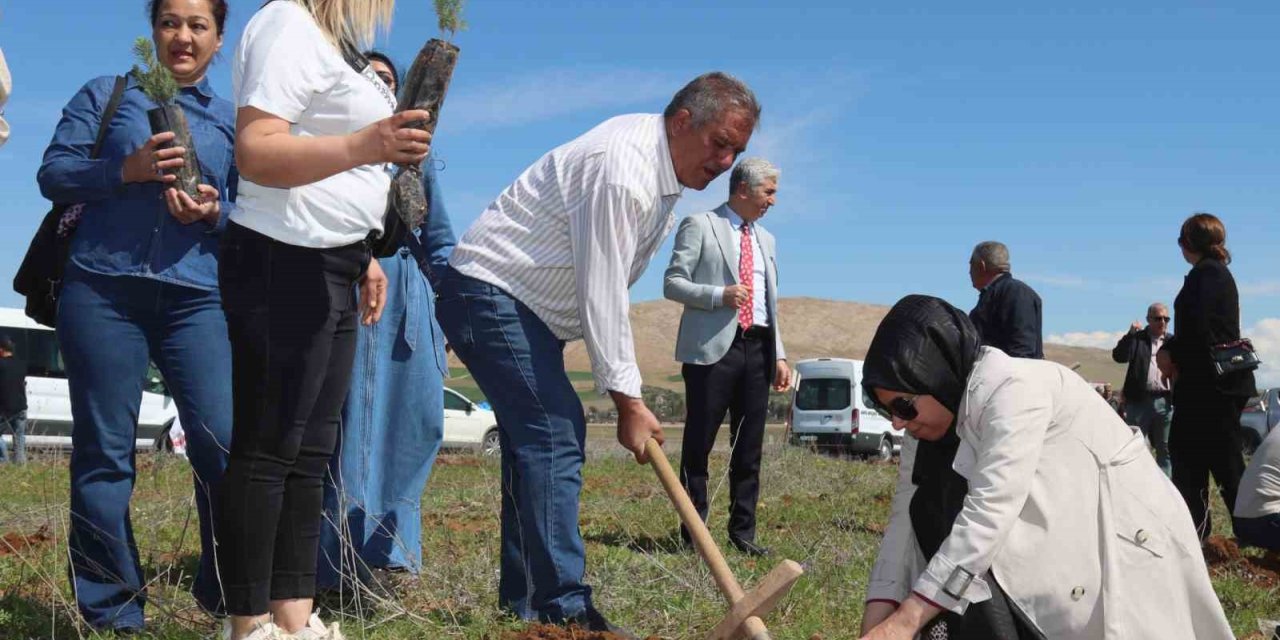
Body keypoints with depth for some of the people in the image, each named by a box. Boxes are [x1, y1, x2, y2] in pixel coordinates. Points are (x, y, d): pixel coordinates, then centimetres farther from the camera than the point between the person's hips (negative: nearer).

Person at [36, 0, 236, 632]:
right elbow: (53, 172, 4)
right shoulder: (106, 94, 13)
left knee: (224, 442, -11)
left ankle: (227, 593, 6)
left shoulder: (232, 121, 17)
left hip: (198, 298, 1)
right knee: (104, 452, 1)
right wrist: (127, 169, -12)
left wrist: (215, 211, -9)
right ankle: (110, 613, 11)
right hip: (102, 291, -1)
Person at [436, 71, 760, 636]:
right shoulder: (622, 171, -25)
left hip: (527, 306, 11)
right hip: (490, 293, -11)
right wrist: (628, 400, -22)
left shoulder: (666, 163, 7)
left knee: (536, 439, 10)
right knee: (553, 435, -18)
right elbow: (602, 295, -25)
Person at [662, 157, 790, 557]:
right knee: (698, 444, -2)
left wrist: (779, 356, 13)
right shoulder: (699, 226, 2)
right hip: (713, 348, -6)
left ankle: (742, 531, 14)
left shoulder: (766, 240, 22)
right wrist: (720, 294, -18)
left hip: (756, 349, 6)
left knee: (749, 448, 7)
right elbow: (672, 284, -5)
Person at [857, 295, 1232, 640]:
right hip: (1054, 550, 8)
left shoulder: (1016, 389, -27)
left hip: (1125, 541, -8)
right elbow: (908, 521, -7)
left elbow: (989, 516, -35)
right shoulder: (935, 423, -2)